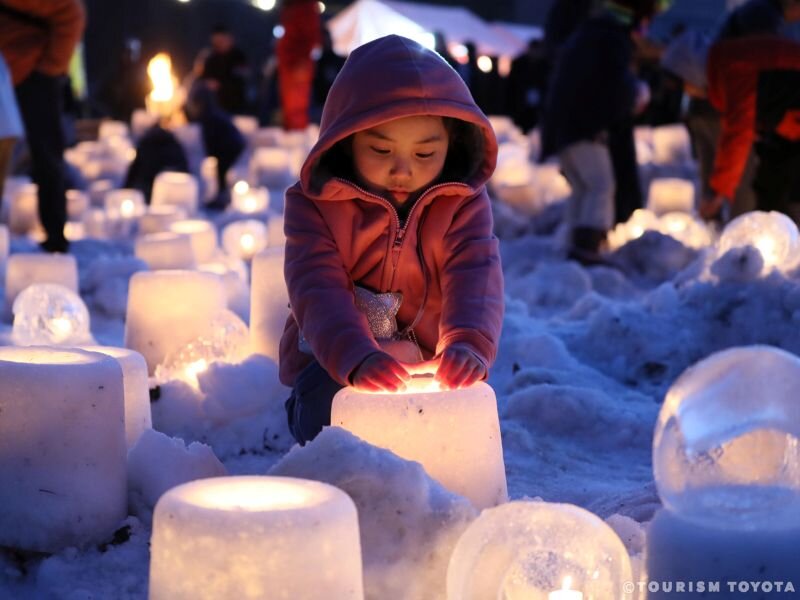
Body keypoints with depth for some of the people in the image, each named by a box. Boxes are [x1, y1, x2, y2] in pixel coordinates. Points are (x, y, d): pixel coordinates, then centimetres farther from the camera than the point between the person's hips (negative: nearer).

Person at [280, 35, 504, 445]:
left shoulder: (463, 205, -4)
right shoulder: (315, 205, -10)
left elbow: (475, 276, -20)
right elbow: (318, 289, -23)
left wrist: (469, 344, -44)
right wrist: (356, 357, -45)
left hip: (432, 367, 2)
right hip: (333, 366, -1)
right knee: (323, 410, -31)